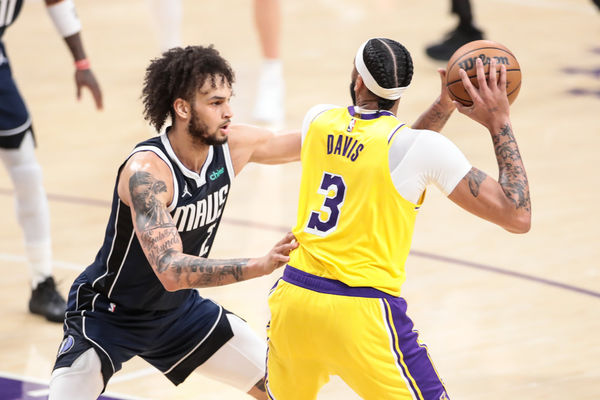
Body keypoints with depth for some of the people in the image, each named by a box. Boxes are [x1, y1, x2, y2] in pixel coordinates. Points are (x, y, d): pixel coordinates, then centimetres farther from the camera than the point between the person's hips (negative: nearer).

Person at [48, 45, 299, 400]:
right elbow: (170, 271, -43)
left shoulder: (232, 144, -13)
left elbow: (303, 144, 6)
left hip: (178, 308, 7)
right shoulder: (146, 171, -34)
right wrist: (261, 265, -52)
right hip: (108, 314, -7)